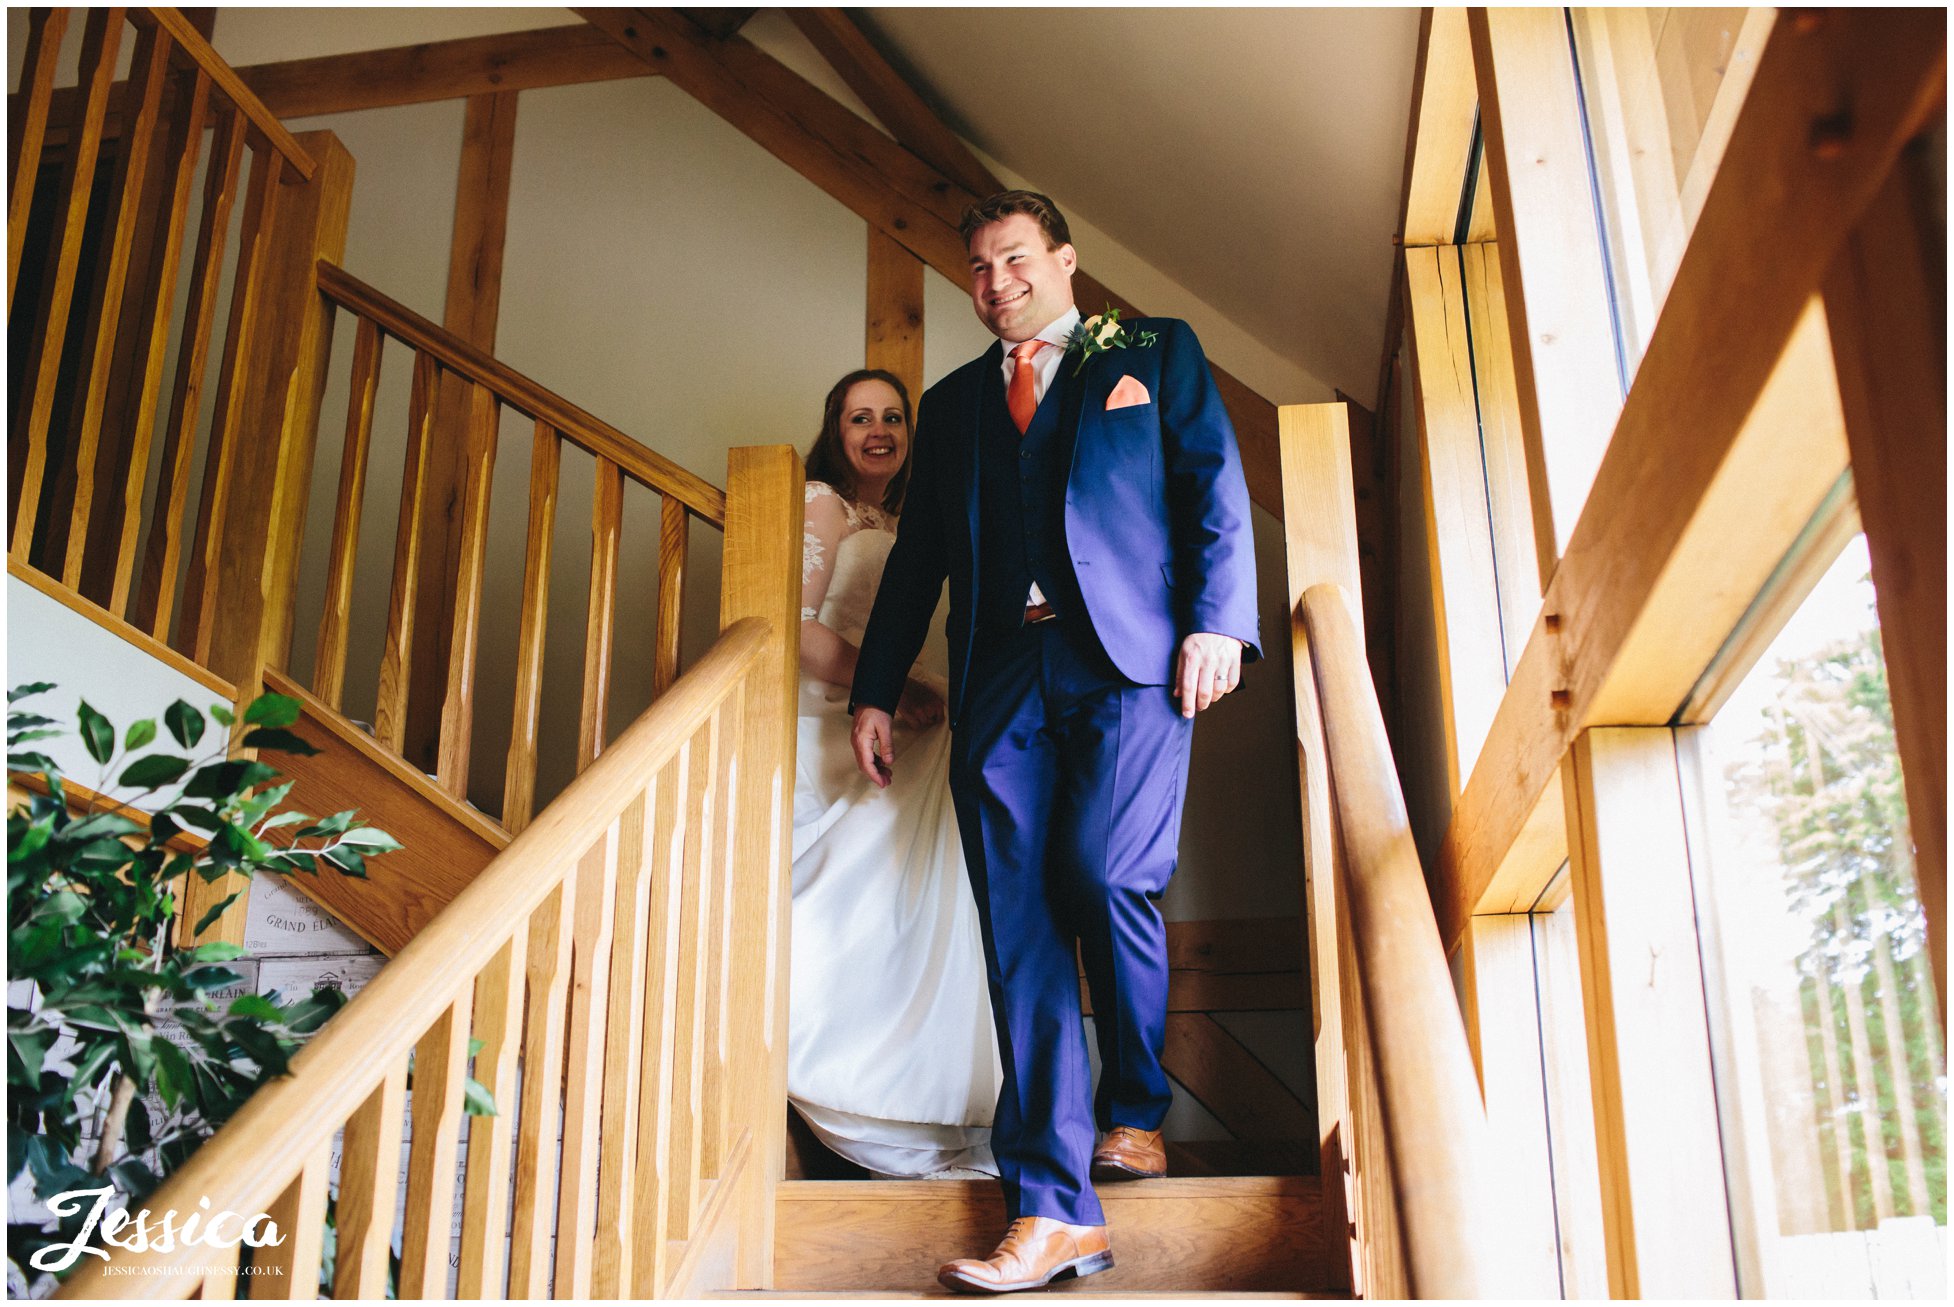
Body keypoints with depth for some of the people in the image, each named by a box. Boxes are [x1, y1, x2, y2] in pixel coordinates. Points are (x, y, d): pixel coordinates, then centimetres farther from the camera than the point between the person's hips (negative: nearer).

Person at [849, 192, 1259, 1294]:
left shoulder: (1155, 352, 16)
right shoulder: (954, 401, 25)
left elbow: (1217, 487, 6)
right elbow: (919, 555, 23)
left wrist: (1217, 620, -9)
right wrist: (876, 693, 15)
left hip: (1130, 661, -3)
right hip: (1000, 680, 4)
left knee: (1104, 875, -19)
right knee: (1021, 926, -5)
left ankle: (1137, 1115, 10)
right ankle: (1056, 1210, -2)